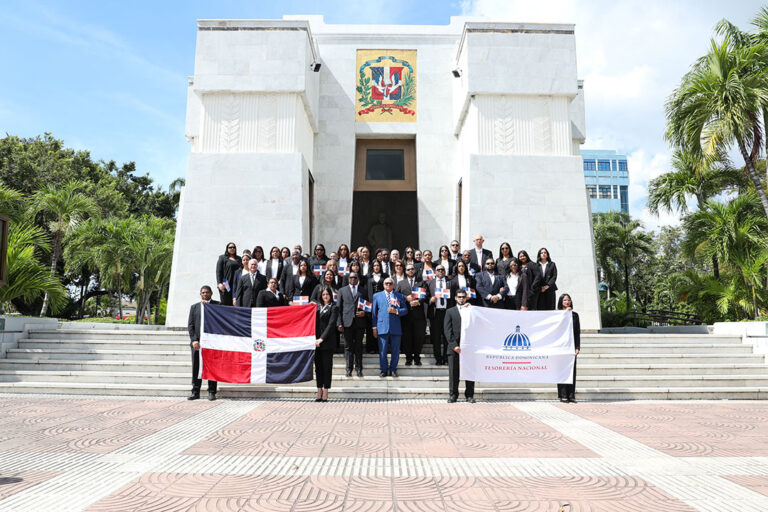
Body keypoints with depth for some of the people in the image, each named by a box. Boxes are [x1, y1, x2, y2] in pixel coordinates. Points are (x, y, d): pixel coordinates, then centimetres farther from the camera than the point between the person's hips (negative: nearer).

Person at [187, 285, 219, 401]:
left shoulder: (216, 305, 8)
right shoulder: (194, 307, 15)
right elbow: (190, 325, 8)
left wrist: (208, 305, -7)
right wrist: (194, 339, -5)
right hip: (197, 341, 2)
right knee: (196, 367, 4)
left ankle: (212, 392, 8)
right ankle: (195, 392, 12)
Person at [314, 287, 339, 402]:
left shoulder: (333, 308, -1)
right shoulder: (317, 307, 14)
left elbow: (331, 324, -10)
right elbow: (314, 322, 13)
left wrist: (322, 338, -17)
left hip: (327, 342, -5)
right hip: (316, 341, 5)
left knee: (327, 367, -1)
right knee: (318, 366, 8)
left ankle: (325, 394, 3)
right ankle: (319, 393, 14)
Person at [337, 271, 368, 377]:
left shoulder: (364, 291, 11)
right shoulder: (342, 290, 11)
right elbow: (339, 308, 7)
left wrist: (364, 313, -8)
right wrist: (340, 323, -1)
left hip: (360, 322, 0)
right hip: (347, 322, 0)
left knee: (358, 346, 4)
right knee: (348, 346, 2)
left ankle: (358, 368, 11)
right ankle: (349, 368, 8)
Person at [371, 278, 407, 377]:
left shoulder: (400, 296, 13)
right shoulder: (377, 296, 14)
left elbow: (405, 310, 10)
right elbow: (374, 312, 12)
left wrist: (396, 311, -10)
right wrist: (374, 327, 5)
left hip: (396, 328, 1)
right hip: (382, 327, 0)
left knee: (395, 350, 3)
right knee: (382, 350, 0)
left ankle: (393, 369, 16)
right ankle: (383, 370, 12)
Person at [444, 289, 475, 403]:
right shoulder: (450, 311, 12)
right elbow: (447, 330, 3)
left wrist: (470, 309, -3)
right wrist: (454, 345, -7)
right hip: (454, 347, -1)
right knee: (453, 372, 1)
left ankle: (469, 395, 11)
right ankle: (453, 395, 9)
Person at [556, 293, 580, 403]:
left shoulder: (575, 315, 12)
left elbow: (578, 332, 10)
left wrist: (577, 347, 2)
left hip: (572, 344, 3)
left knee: (572, 369, 1)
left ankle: (571, 395, 5)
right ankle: (563, 395, 1)